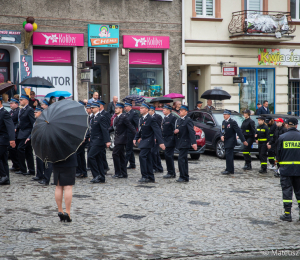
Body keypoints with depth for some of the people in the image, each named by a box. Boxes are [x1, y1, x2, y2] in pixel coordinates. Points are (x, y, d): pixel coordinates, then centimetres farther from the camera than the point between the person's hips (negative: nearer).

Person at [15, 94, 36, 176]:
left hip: (27, 133, -9)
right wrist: (17, 129, 8)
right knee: (28, 152, 9)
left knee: (20, 148, -13)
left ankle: (23, 169, -6)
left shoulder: (30, 109, -11)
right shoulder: (21, 110, 16)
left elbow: (33, 122, -15)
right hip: (22, 133, 9)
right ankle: (31, 171, 12)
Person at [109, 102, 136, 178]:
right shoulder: (116, 118, 14)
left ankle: (118, 173, -8)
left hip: (121, 140, -9)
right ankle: (123, 173, 16)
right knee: (121, 156, 11)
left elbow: (131, 127, -15)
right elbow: (113, 128, 19)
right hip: (118, 139, 9)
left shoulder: (124, 117, -12)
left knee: (115, 154, -12)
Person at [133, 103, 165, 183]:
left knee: (142, 156, -16)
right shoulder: (141, 119, 12)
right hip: (143, 141, 9)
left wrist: (161, 142, -23)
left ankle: (144, 177, -14)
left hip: (148, 141, -9)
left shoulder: (151, 119, -14)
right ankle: (151, 177, 15)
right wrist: (136, 138, 7)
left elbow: (157, 131, -18)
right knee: (147, 159, 10)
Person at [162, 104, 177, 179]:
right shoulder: (164, 118, 17)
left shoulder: (173, 118, -11)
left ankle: (171, 173, -6)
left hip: (170, 140, -9)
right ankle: (172, 173, 16)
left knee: (168, 156, -11)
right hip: (165, 140, 9)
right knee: (168, 156, 10)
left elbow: (174, 129, -15)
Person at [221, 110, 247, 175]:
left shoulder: (232, 122, -13)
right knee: (229, 155, 11)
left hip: (231, 141, -8)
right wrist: (222, 136, -7)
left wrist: (243, 140, -17)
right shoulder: (223, 122, 10)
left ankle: (229, 170, -9)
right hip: (226, 141, 8)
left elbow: (239, 131, -15)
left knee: (228, 155, -12)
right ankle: (231, 170, 17)